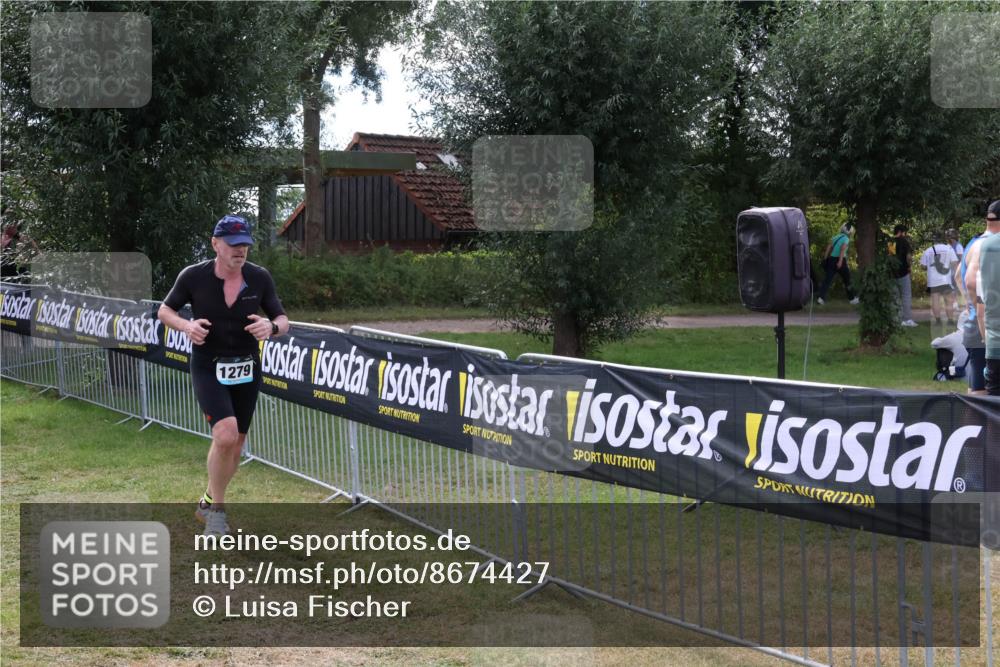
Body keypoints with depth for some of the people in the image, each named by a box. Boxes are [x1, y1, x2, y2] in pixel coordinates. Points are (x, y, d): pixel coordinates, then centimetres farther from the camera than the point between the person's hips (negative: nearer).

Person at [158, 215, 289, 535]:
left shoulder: (260, 278, -7)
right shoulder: (193, 276, -12)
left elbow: (282, 320, 2)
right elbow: (165, 310, 2)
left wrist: (271, 327, -23)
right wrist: (186, 326, -19)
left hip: (246, 370, 4)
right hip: (208, 368, -4)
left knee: (235, 444, 12)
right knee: (226, 434, -23)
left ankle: (209, 503, 36)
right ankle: (216, 509, -3)